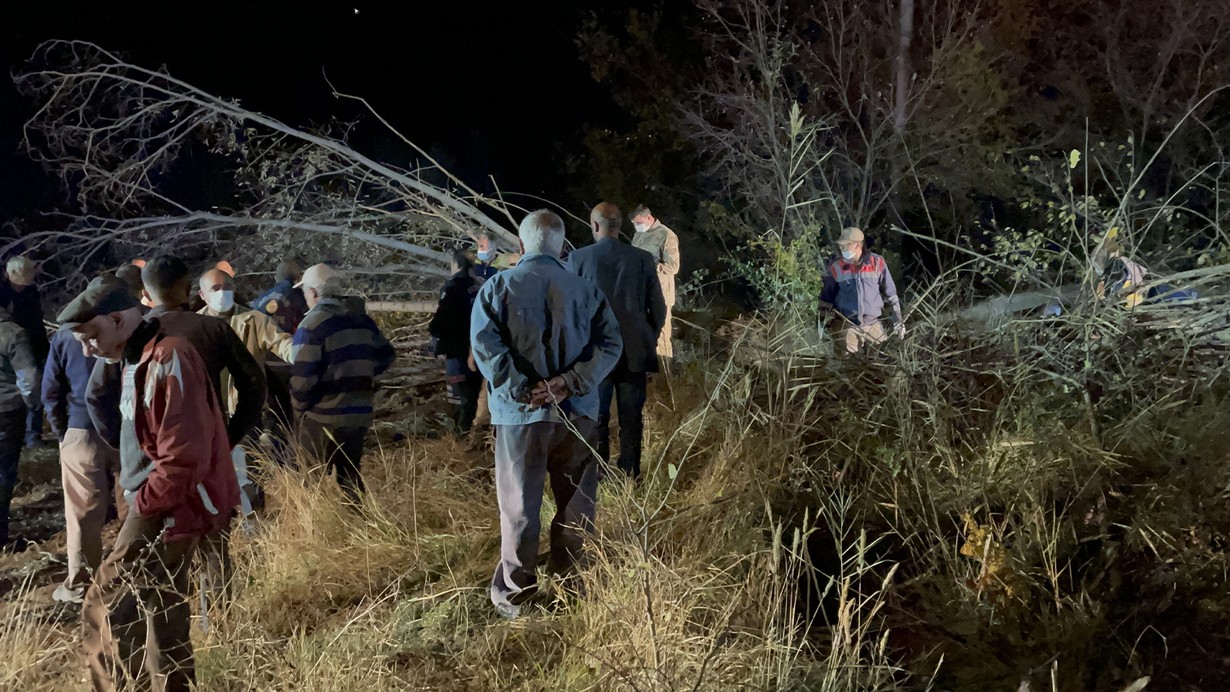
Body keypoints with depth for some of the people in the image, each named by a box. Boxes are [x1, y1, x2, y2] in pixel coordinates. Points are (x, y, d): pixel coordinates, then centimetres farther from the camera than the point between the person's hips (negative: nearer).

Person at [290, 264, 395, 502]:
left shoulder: (312, 324, -13)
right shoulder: (362, 319, 9)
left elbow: (303, 377, -17)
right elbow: (385, 356, 16)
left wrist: (299, 407, 0)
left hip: (323, 416, -6)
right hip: (360, 413, 7)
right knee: (351, 475, 17)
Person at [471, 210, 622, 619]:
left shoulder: (498, 287, -1)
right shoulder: (586, 290, 5)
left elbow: (485, 344, -14)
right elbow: (610, 343, -6)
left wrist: (520, 390, -13)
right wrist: (568, 383, -12)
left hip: (519, 416, -1)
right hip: (577, 415, 2)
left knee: (518, 508, 8)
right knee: (575, 506, 15)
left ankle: (514, 595, 15)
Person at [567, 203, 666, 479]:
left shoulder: (577, 258, -7)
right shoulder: (643, 259, -3)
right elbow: (659, 310, 1)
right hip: (634, 353, 1)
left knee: (596, 419, 9)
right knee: (631, 420, 9)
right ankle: (630, 476, 14)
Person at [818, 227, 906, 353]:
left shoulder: (877, 262, -5)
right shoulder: (835, 267, -5)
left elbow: (890, 292, 4)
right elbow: (827, 296, 5)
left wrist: (898, 319, 5)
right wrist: (822, 322, 3)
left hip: (874, 325, 0)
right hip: (849, 327, 0)